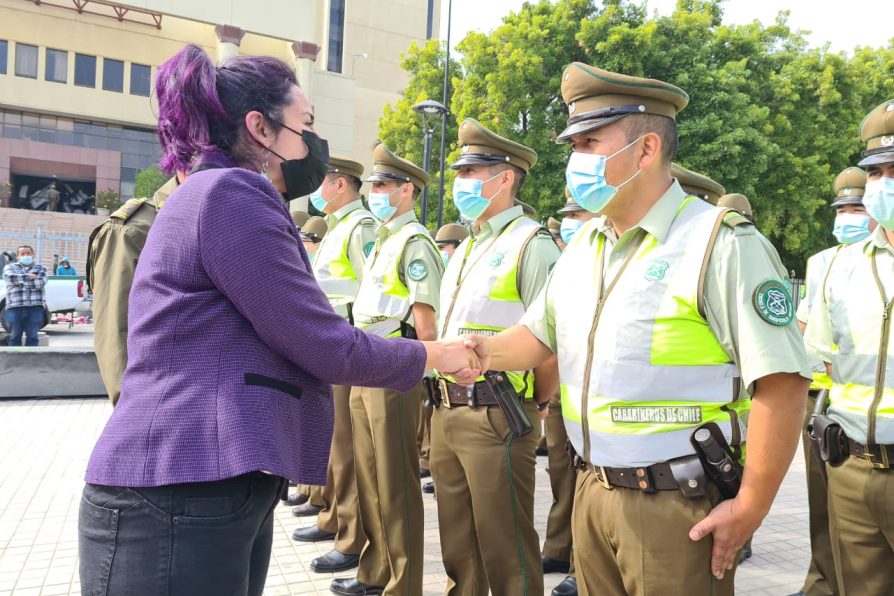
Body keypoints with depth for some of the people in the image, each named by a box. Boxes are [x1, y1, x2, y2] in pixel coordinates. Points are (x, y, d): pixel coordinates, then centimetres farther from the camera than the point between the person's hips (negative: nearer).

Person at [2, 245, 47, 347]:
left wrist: (19, 281, -2)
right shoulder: (10, 267, 15)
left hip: (35, 306, 0)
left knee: (32, 336, -1)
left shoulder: (40, 268, 14)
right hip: (15, 306, 0)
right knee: (14, 336, 3)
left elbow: (40, 282, -5)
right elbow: (10, 278, -8)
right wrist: (29, 277, -6)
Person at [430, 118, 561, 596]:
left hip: (494, 415, -8)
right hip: (446, 411, 8)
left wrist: (536, 404, -3)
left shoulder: (531, 244, -11)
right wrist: (444, 403, 16)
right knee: (458, 544, 19)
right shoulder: (465, 248, 16)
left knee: (505, 548, 5)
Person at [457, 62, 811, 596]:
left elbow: (782, 382, -19)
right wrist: (490, 352, -5)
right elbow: (541, 334, 15)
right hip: (592, 491, 7)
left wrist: (750, 509, -16)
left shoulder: (721, 244, -17)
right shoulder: (583, 246, 8)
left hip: (678, 503, -7)